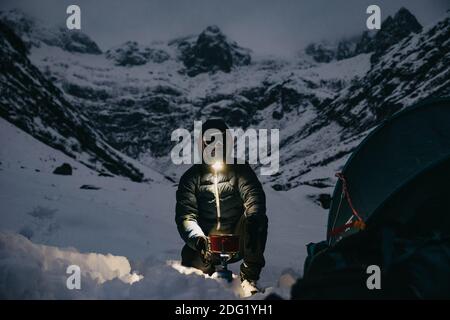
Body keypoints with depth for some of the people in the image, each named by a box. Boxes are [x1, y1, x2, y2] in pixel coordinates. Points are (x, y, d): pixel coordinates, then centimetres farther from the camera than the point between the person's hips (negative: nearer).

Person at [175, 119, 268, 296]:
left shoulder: (240, 170, 5)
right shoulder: (191, 177, 5)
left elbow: (254, 195, -14)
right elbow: (185, 214, -8)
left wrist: (253, 218, -38)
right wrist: (197, 238, -31)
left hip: (238, 241, 0)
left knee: (258, 218, -28)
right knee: (190, 258, -30)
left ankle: (249, 277, -19)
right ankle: (209, 272, 9)